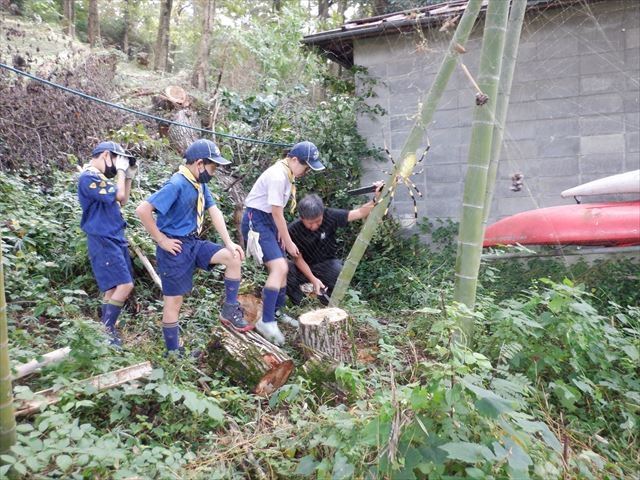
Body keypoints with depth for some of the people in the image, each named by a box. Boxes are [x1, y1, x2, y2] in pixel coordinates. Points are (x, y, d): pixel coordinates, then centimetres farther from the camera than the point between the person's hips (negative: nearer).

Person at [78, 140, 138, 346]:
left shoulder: (100, 177, 16)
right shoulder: (89, 177, -14)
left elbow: (122, 201, 22)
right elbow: (118, 194, -23)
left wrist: (129, 176, 14)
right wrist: (121, 171, -9)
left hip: (115, 238, 10)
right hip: (103, 240, -10)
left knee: (113, 287, 12)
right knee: (124, 285, -14)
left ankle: (106, 328, 20)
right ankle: (105, 330, -5)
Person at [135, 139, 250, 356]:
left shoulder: (200, 184, 5)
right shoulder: (176, 185, -22)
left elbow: (215, 212, 5)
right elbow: (142, 210, -27)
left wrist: (229, 243, -4)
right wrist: (161, 240, -19)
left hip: (194, 243, 8)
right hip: (176, 248, -8)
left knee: (234, 257, -4)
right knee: (174, 300, 2)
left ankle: (229, 311, 7)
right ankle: (173, 353, 16)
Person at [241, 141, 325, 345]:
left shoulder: (288, 173, 7)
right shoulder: (278, 176, -23)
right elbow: (277, 213, -18)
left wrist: (282, 233, 9)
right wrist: (289, 243, -9)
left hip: (269, 221, 10)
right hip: (256, 220, -10)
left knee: (281, 267, 13)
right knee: (279, 268, -19)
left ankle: (276, 313, 28)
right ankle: (266, 321, -14)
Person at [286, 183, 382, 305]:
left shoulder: (329, 216, -20)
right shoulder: (293, 230, -21)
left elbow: (359, 213, -15)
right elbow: (298, 258, -15)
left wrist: (375, 200, -30)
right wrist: (313, 279, -24)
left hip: (327, 263, 1)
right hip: (305, 267, -1)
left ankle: (326, 296, 2)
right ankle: (300, 304, -3)